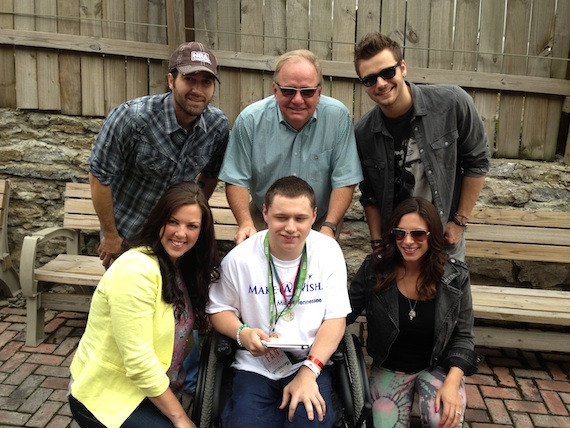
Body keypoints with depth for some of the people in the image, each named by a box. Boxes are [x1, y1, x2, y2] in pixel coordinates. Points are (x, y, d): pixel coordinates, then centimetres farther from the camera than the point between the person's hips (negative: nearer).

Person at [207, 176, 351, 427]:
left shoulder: (328, 252, -7)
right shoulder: (240, 258, -8)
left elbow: (335, 319, -6)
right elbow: (219, 309, 6)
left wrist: (308, 372, -17)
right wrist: (242, 333, -16)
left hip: (312, 363, 0)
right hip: (255, 366, 0)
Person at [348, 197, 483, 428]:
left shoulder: (455, 277, -12)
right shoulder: (374, 269, -13)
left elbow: (463, 337, -5)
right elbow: (345, 313, -10)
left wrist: (452, 383, -19)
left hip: (438, 366, -1)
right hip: (390, 368, 1)